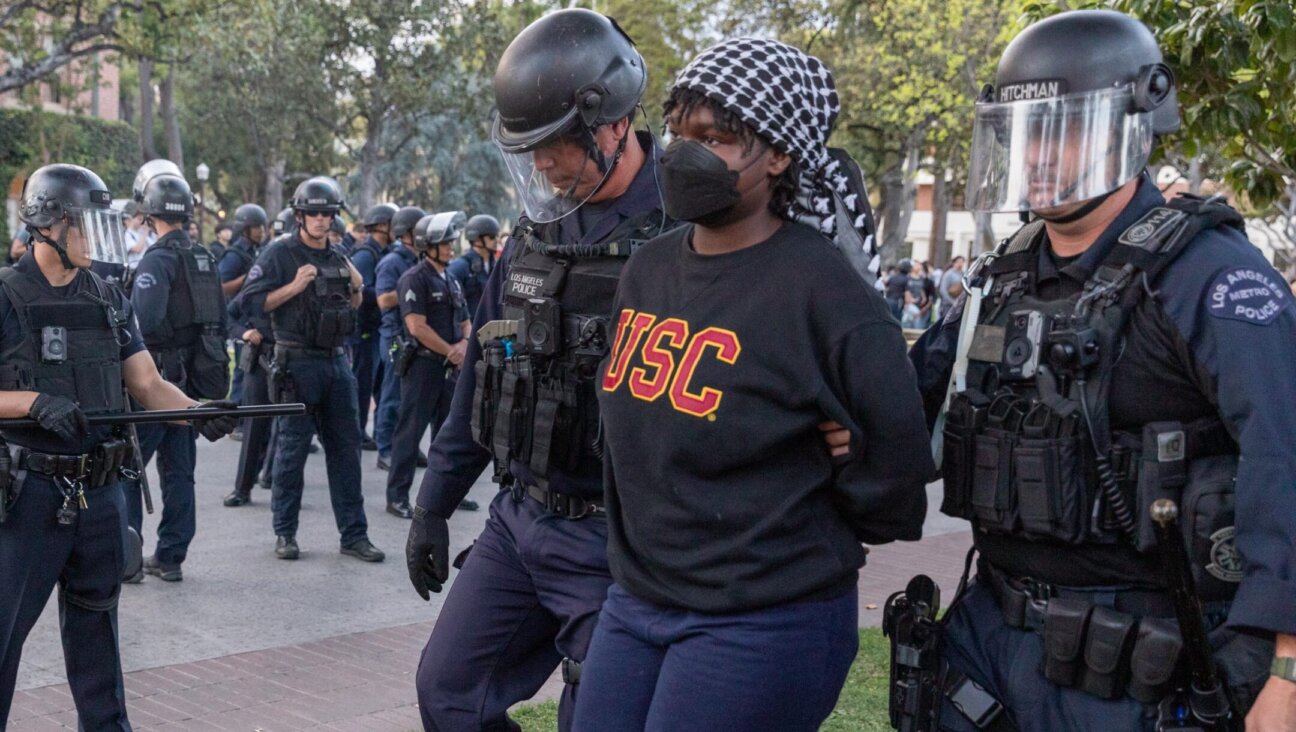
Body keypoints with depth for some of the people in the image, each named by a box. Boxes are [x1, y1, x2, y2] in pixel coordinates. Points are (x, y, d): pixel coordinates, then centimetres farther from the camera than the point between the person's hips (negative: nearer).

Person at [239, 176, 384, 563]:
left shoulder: (339, 258, 15)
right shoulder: (279, 254, -4)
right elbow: (252, 303, -11)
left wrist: (357, 289, 5)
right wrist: (294, 286, -19)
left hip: (336, 361, 6)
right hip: (297, 363, -6)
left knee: (346, 448, 6)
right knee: (291, 448, 1)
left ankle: (354, 533, 11)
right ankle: (284, 533, 11)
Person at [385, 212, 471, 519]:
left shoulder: (451, 281, 16)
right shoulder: (414, 278, -10)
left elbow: (465, 321, 19)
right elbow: (417, 326, -17)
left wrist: (464, 344, -4)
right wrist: (450, 351, -12)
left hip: (450, 366, 8)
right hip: (422, 364, -8)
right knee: (410, 431, -5)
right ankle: (397, 496, -1)